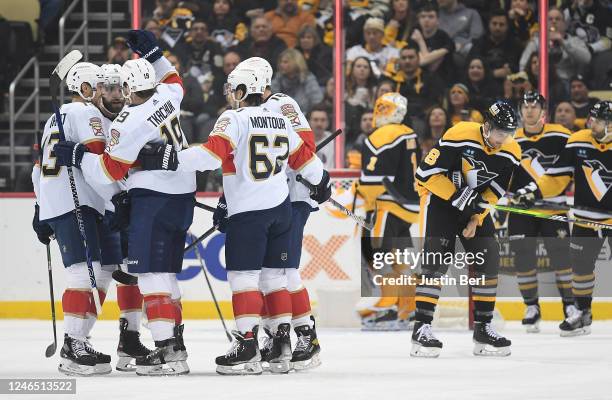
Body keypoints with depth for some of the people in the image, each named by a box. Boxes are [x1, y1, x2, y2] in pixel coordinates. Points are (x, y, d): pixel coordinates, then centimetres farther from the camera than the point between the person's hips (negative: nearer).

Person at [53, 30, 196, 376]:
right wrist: (152, 52, 31)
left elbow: (109, 170, -13)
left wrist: (77, 156, -2)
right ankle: (175, 342, 13)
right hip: (183, 195, 9)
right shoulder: (166, 97, 5)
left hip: (154, 198, -9)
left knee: (151, 272, -9)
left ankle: (168, 350, -17)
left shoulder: (129, 123, -17)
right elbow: (173, 80, 31)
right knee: (165, 271, 13)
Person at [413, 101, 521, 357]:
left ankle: (483, 328, 8)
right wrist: (457, 196, -24)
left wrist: (476, 219, -11)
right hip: (439, 199, -6)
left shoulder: (511, 153, -8)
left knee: (488, 261, -1)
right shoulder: (459, 137, -26)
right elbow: (425, 173, -22)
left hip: (474, 205, 6)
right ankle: (422, 328, -16)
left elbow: (495, 192, 0)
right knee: (435, 262, -16)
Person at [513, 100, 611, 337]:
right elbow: (557, 177, 0)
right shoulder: (577, 143, -5)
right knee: (580, 264, 9)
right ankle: (581, 313, 25)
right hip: (587, 217, 3)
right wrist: (534, 191, -11)